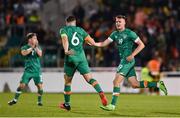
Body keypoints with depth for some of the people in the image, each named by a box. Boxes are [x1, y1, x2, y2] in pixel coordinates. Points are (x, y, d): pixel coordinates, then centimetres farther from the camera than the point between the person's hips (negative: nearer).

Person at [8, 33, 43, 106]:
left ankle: (39, 101, 7)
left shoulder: (38, 47, 9)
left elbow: (40, 54, -8)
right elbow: (24, 53, -19)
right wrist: (32, 47, -16)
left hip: (37, 71, 1)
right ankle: (15, 100, 8)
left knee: (40, 86, -9)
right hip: (28, 70, -1)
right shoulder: (25, 47, 3)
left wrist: (36, 47, -13)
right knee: (22, 85, -7)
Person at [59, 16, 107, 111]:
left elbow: (65, 39, -13)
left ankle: (67, 104, 21)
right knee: (89, 78, -6)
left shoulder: (63, 30, 9)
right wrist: (86, 41, 37)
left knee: (67, 81, 14)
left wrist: (66, 51, -30)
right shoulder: (80, 30, 17)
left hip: (71, 58, -2)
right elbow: (92, 42, 13)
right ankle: (101, 93, -30)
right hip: (81, 58, 2)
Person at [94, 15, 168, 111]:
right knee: (135, 84, 8)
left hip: (128, 60, -8)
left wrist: (132, 55, -16)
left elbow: (141, 45, -7)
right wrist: (94, 44, -7)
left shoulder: (129, 33, -8)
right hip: (123, 60, 8)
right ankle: (158, 84, 17)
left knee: (116, 81, -13)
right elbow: (104, 43, 10)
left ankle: (112, 105, -10)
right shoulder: (115, 34, 13)